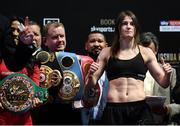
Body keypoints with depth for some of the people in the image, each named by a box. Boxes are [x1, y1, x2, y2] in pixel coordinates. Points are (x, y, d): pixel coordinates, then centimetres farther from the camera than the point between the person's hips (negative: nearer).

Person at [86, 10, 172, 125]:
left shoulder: (145, 52, 9)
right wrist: (91, 74, -8)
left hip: (140, 109, 0)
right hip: (113, 110, 0)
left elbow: (163, 83, 13)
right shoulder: (107, 53, 9)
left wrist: (167, 74, -8)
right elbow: (92, 83, 12)